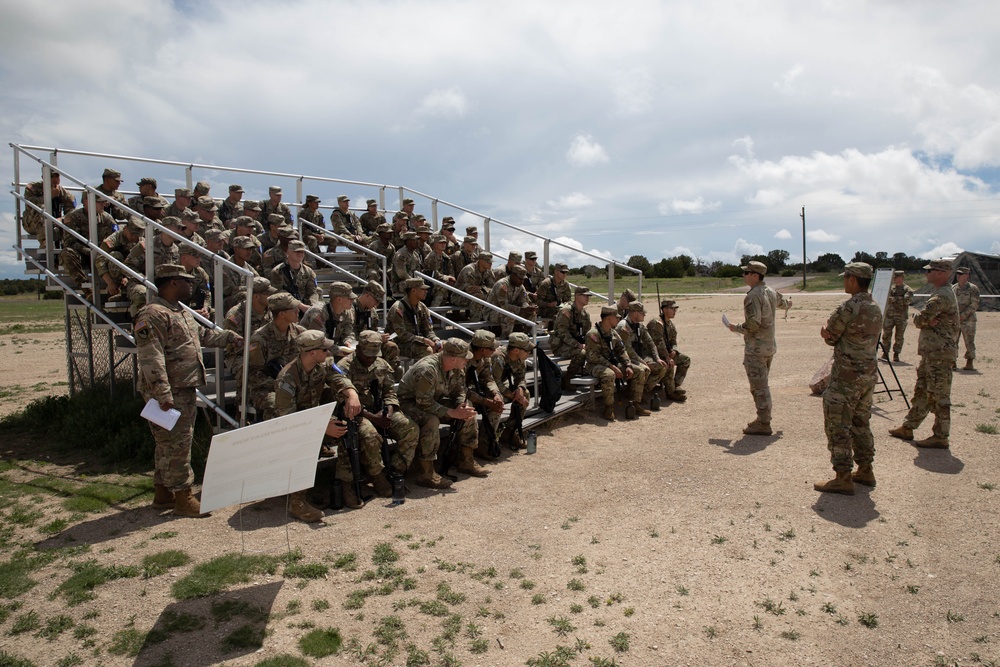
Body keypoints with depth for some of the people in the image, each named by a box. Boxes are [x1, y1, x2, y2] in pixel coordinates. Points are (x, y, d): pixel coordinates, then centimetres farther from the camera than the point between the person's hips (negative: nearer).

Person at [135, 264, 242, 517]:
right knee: (177, 444, -4)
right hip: (169, 393, -10)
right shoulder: (153, 314, -17)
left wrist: (229, 337, 35)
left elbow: (202, 334, 34)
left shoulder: (181, 312, 17)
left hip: (185, 390, 10)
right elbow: (151, 358, -24)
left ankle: (163, 493, 28)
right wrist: (163, 394, -28)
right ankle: (183, 498, 4)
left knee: (169, 444, 17)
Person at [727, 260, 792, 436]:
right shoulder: (771, 292, 9)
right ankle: (763, 419, 26)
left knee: (759, 386, -4)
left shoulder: (753, 296, -19)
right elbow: (782, 302, 33)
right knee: (762, 384, 18)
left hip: (756, 347, -9)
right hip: (770, 345, 9)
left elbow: (752, 324, -27)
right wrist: (788, 303, 56)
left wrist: (736, 328, -9)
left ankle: (763, 425, 0)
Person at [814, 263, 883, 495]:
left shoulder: (848, 308, -18)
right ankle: (865, 471, 28)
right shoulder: (876, 308, 10)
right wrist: (830, 332, 5)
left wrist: (827, 332, 11)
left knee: (838, 426, -2)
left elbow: (830, 337, -9)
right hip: (869, 374, 9)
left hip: (846, 376, -9)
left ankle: (843, 478, 1)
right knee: (861, 423, 20)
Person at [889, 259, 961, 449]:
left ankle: (941, 437, 4)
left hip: (940, 353, -11)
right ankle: (908, 427, 24)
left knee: (939, 396, -4)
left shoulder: (941, 296, -18)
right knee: (921, 391, 16)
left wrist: (921, 318, -2)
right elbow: (923, 320, 11)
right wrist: (928, 320, -9)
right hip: (932, 351, 11)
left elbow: (919, 319, -22)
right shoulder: (942, 293, 16)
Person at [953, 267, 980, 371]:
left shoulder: (973, 289, -5)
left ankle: (969, 363, 6)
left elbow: (974, 305, -10)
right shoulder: (953, 288, 10)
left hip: (968, 320, -4)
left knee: (969, 342, 0)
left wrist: (962, 316, -16)